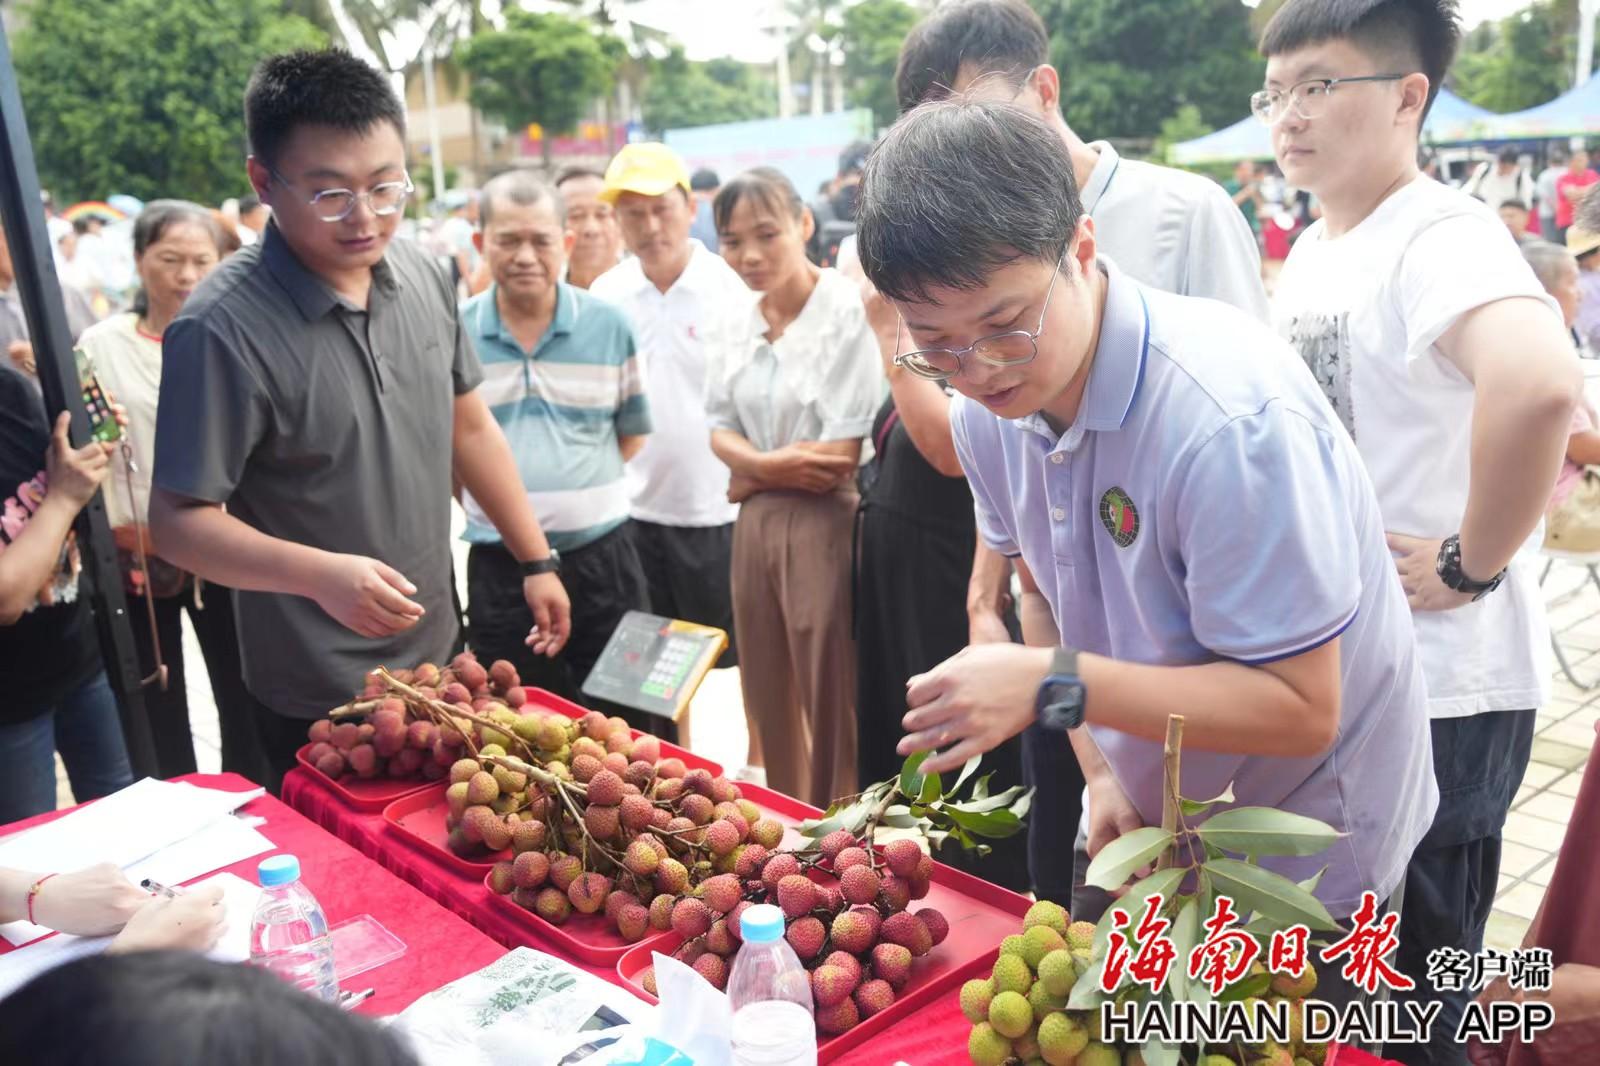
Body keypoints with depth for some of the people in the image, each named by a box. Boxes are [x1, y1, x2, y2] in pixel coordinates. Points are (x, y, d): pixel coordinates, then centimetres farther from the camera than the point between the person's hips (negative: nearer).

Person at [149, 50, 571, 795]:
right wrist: (321, 574, -33)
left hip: (437, 655, 6)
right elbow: (178, 519, -18)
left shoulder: (423, 277, -3)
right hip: (317, 698, -6)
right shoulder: (222, 328, -22)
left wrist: (536, 560, 10)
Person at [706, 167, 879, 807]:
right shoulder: (735, 324, 7)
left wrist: (749, 477, -5)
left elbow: (843, 456, -18)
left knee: (832, 704, 5)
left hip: (826, 523, -7)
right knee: (768, 700, 17)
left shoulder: (849, 312, -14)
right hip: (755, 524, 7)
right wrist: (766, 463, -11)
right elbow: (720, 429, 11)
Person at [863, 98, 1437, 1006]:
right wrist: (1100, 771, -5)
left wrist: (1056, 685, -37)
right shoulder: (988, 407, -11)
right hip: (1140, 825, 6)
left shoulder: (1229, 416, -34)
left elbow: (1299, 709, -29)